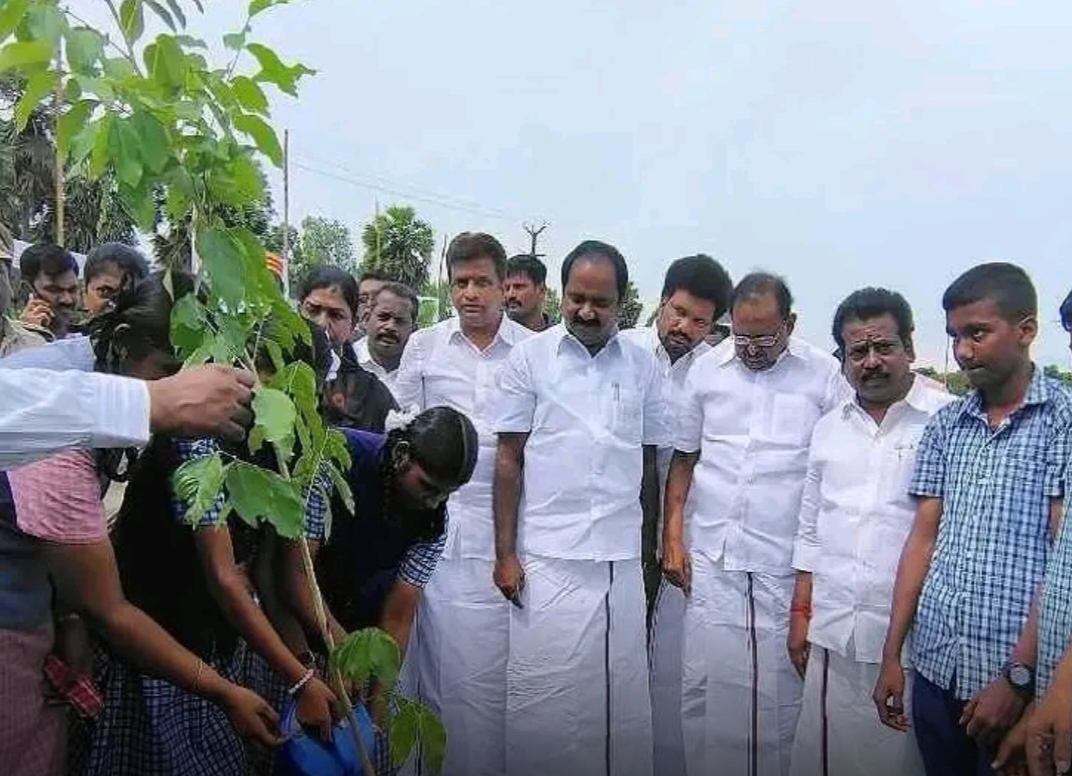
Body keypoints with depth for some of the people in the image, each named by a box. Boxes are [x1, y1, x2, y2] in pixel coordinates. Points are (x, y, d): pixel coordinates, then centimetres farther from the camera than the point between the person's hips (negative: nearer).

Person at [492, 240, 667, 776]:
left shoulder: (643, 365, 6)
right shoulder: (530, 357, -1)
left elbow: (651, 464, 12)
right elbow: (509, 459, 1)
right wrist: (505, 553, -3)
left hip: (622, 560, 2)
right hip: (547, 558, -2)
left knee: (622, 698, 10)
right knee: (541, 698, 5)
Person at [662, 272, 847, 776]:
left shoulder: (824, 375, -2)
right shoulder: (707, 370, 4)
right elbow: (683, 459, 10)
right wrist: (672, 537, 4)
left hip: (787, 564, -2)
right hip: (711, 559, 2)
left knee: (780, 691, 7)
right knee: (703, 687, 8)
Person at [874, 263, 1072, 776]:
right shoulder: (945, 425, 7)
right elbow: (923, 538, 7)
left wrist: (1018, 676, -15)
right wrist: (892, 655, 5)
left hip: (1017, 674, -4)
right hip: (934, 666, 4)